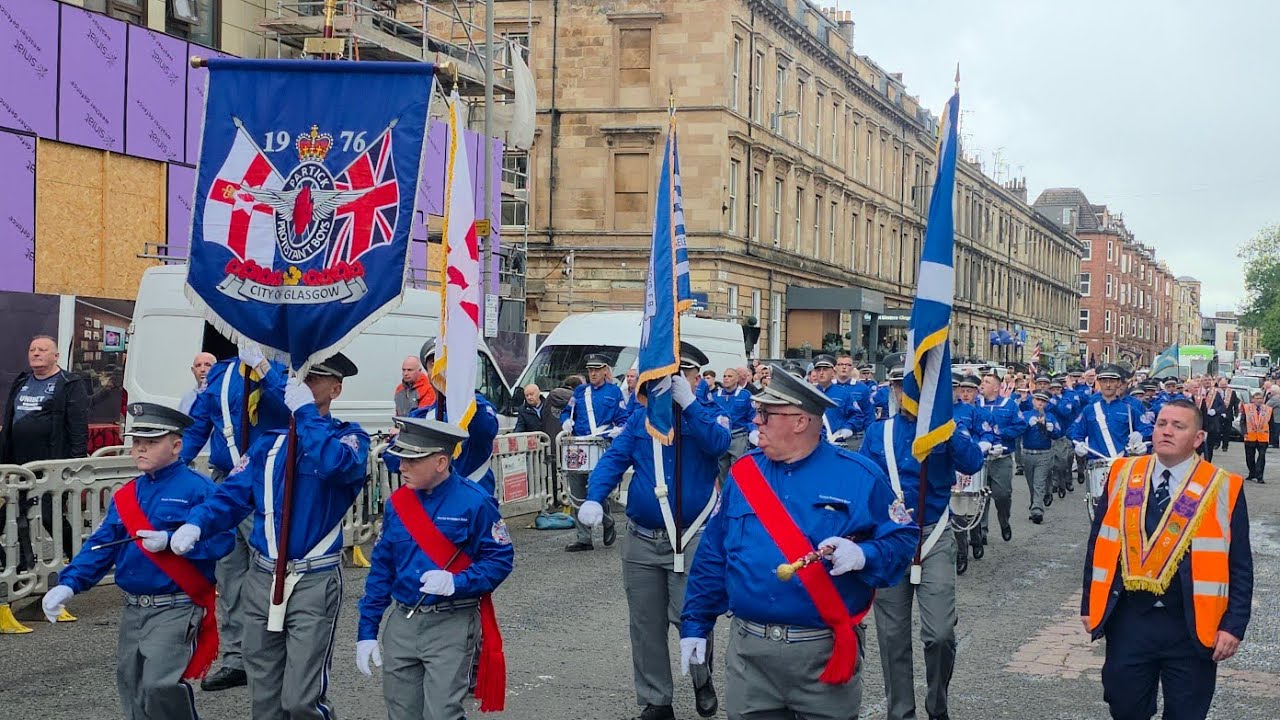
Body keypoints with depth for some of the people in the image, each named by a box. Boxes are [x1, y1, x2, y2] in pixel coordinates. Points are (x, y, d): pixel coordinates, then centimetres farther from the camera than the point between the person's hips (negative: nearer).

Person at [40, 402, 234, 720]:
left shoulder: (197, 489, -11)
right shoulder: (126, 495, 11)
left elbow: (222, 539, -18)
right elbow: (101, 544, 10)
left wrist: (171, 541, -23)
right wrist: (69, 584, -2)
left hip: (176, 609, -8)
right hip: (133, 609, 8)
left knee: (159, 686, -18)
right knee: (130, 685, 15)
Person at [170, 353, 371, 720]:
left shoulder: (349, 437, -2)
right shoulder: (271, 439, 12)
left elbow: (335, 464, -26)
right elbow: (233, 494, 6)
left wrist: (306, 411, -19)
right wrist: (196, 524, -12)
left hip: (314, 583, -5)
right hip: (262, 579, 5)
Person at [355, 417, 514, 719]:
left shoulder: (474, 502, -11)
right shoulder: (397, 502, 5)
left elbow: (501, 559, -8)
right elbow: (381, 569, 10)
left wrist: (456, 582, -24)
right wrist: (367, 631, 8)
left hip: (451, 626, -5)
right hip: (402, 623, 6)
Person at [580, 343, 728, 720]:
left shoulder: (709, 413, 3)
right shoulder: (642, 417, 9)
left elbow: (717, 444, -19)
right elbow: (614, 459, -1)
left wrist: (687, 402, -25)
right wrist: (594, 498, -18)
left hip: (692, 539, -3)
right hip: (642, 540, 3)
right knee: (645, 625, 8)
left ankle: (702, 679, 20)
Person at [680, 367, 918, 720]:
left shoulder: (859, 475, -5)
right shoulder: (744, 472, 5)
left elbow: (902, 540, -1)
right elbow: (712, 556, 10)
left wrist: (862, 555, -21)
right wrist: (694, 623, 9)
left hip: (826, 652, -3)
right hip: (748, 651, 3)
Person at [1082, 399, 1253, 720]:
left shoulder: (1223, 488, -5)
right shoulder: (1123, 475, 3)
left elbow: (1240, 567, -3)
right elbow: (1098, 544, 8)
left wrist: (1234, 625, -10)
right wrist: (1089, 604, 7)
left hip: (1191, 627, -2)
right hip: (1128, 620, 2)